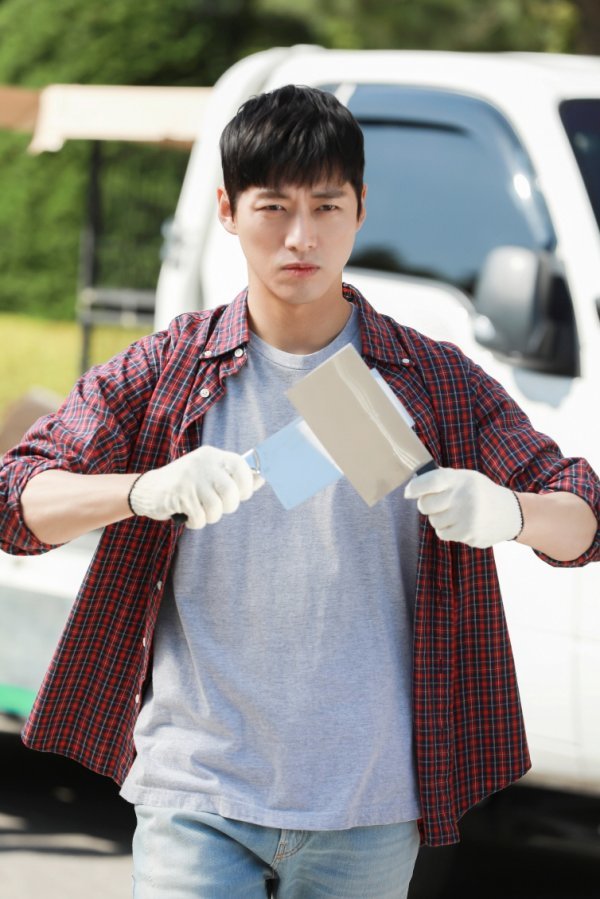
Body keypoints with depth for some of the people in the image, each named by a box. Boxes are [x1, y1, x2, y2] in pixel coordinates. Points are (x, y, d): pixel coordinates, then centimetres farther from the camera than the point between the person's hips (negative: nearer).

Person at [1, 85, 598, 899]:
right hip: (197, 798, -1)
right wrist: (149, 489, -25)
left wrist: (509, 512, -20)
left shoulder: (439, 385, 5)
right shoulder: (161, 375, 3)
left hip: (367, 816, 1)